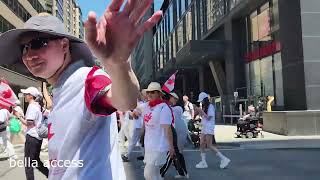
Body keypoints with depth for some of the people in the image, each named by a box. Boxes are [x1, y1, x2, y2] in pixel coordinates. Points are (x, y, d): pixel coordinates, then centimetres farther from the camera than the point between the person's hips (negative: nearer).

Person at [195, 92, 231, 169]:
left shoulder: (210, 106, -11)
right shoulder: (204, 107, 15)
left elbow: (208, 117, -16)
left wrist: (201, 111, -15)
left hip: (209, 128, -9)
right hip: (204, 127, 9)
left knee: (209, 145, -9)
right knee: (202, 144, 5)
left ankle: (223, 159, -1)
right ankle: (203, 162, 10)